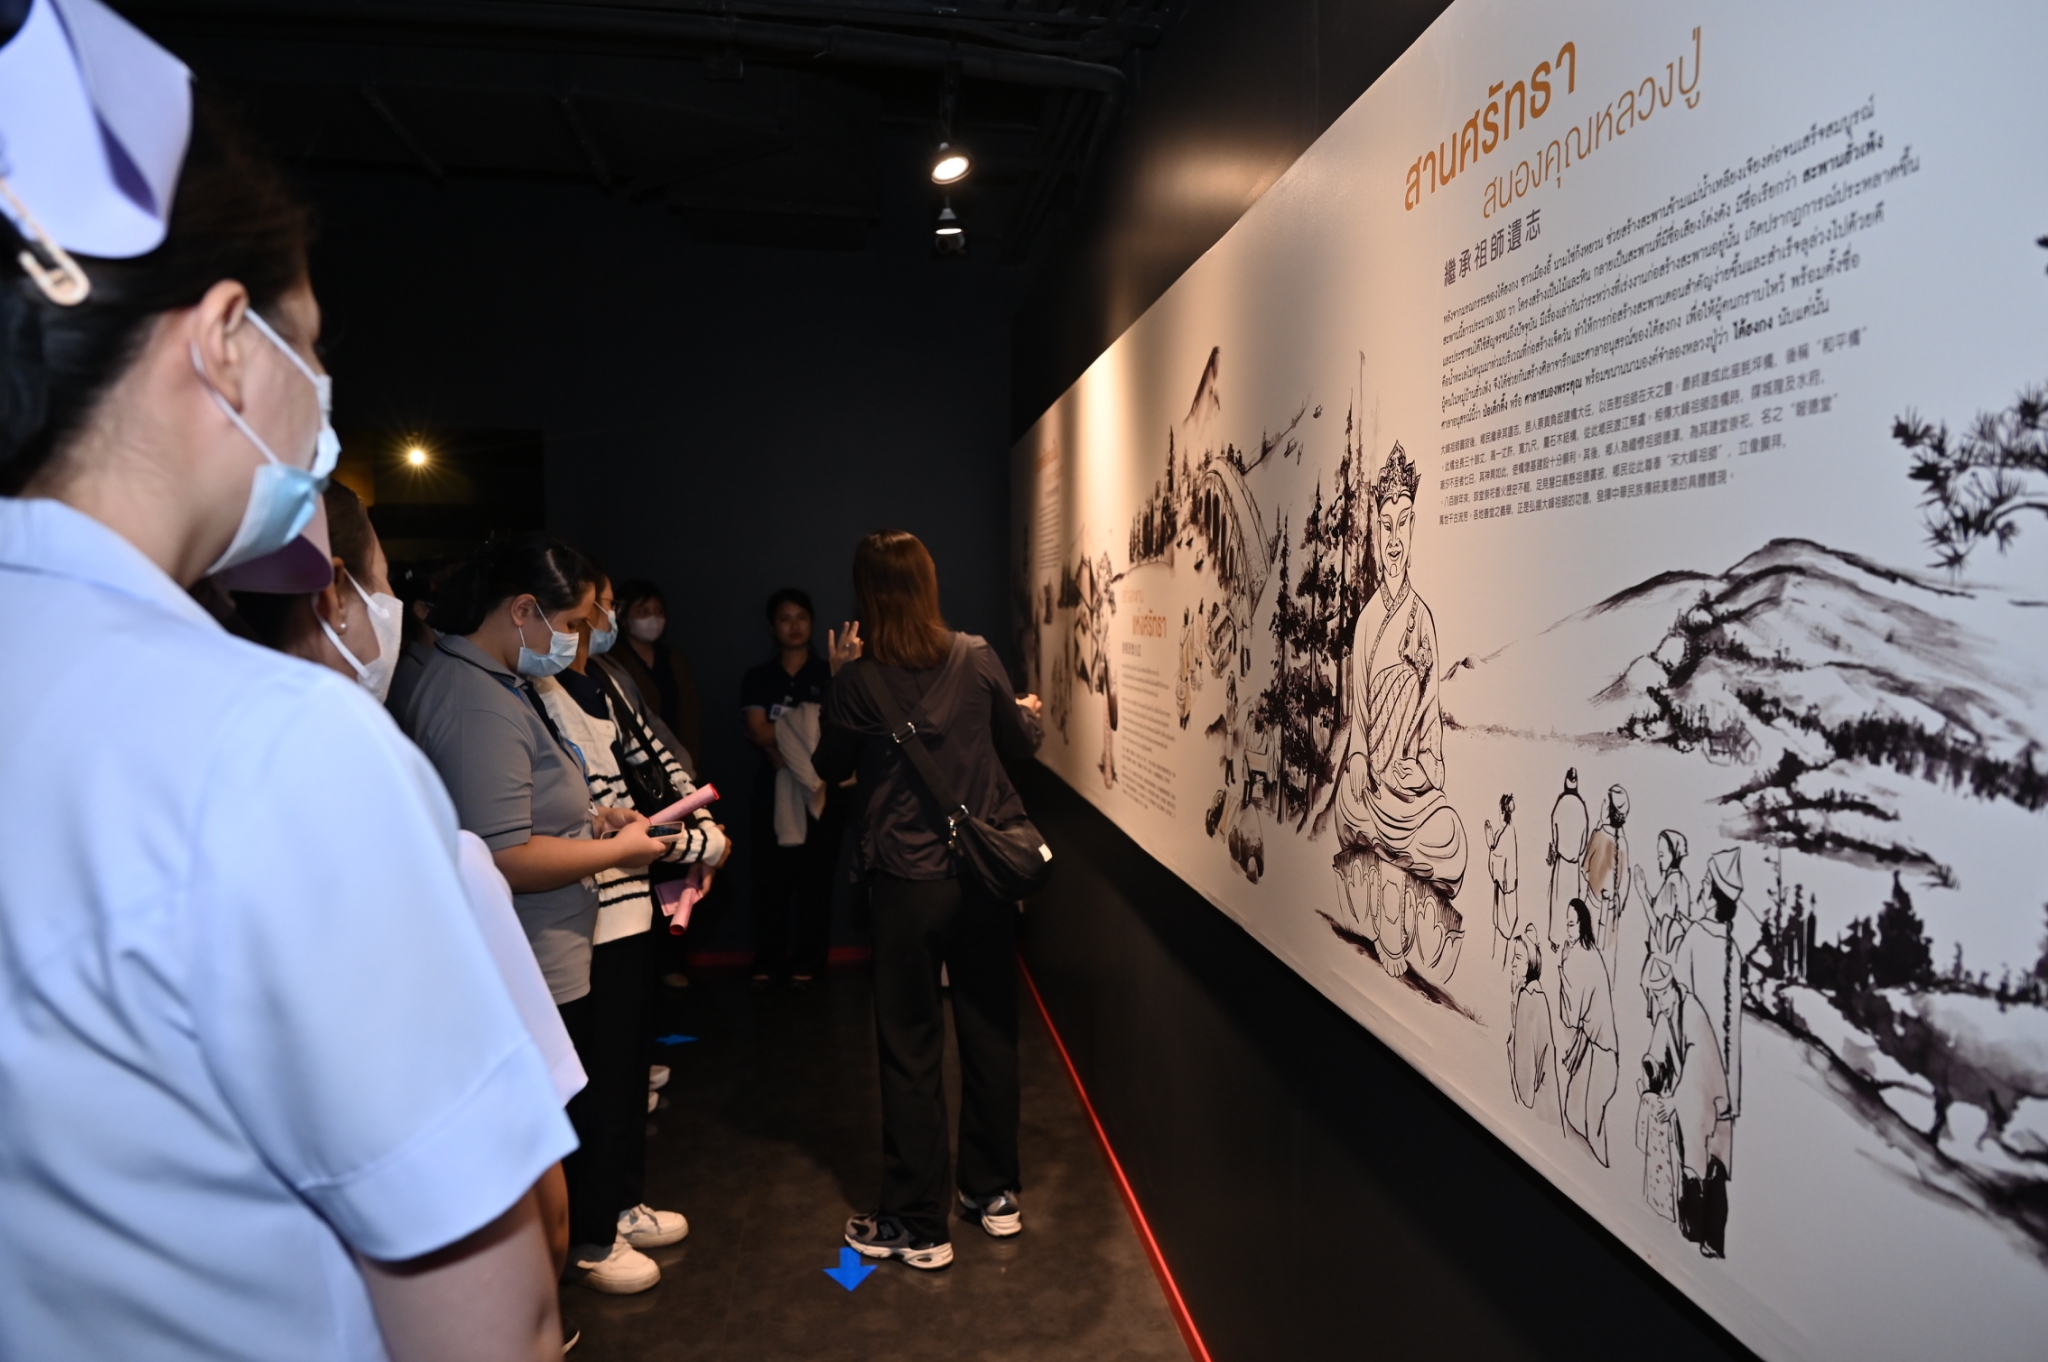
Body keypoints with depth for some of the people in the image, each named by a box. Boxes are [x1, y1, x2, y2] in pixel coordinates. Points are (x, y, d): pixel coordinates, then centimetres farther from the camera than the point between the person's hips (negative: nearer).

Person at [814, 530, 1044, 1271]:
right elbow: (1021, 741, 9)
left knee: (911, 1050, 8)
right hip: (987, 872, 3)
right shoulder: (975, 656, -5)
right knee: (990, 1032, 16)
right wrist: (1030, 710, 30)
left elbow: (831, 767, 5)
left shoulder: (859, 680, -11)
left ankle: (917, 1225, 19)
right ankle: (994, 1193, 31)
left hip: (907, 882, -3)